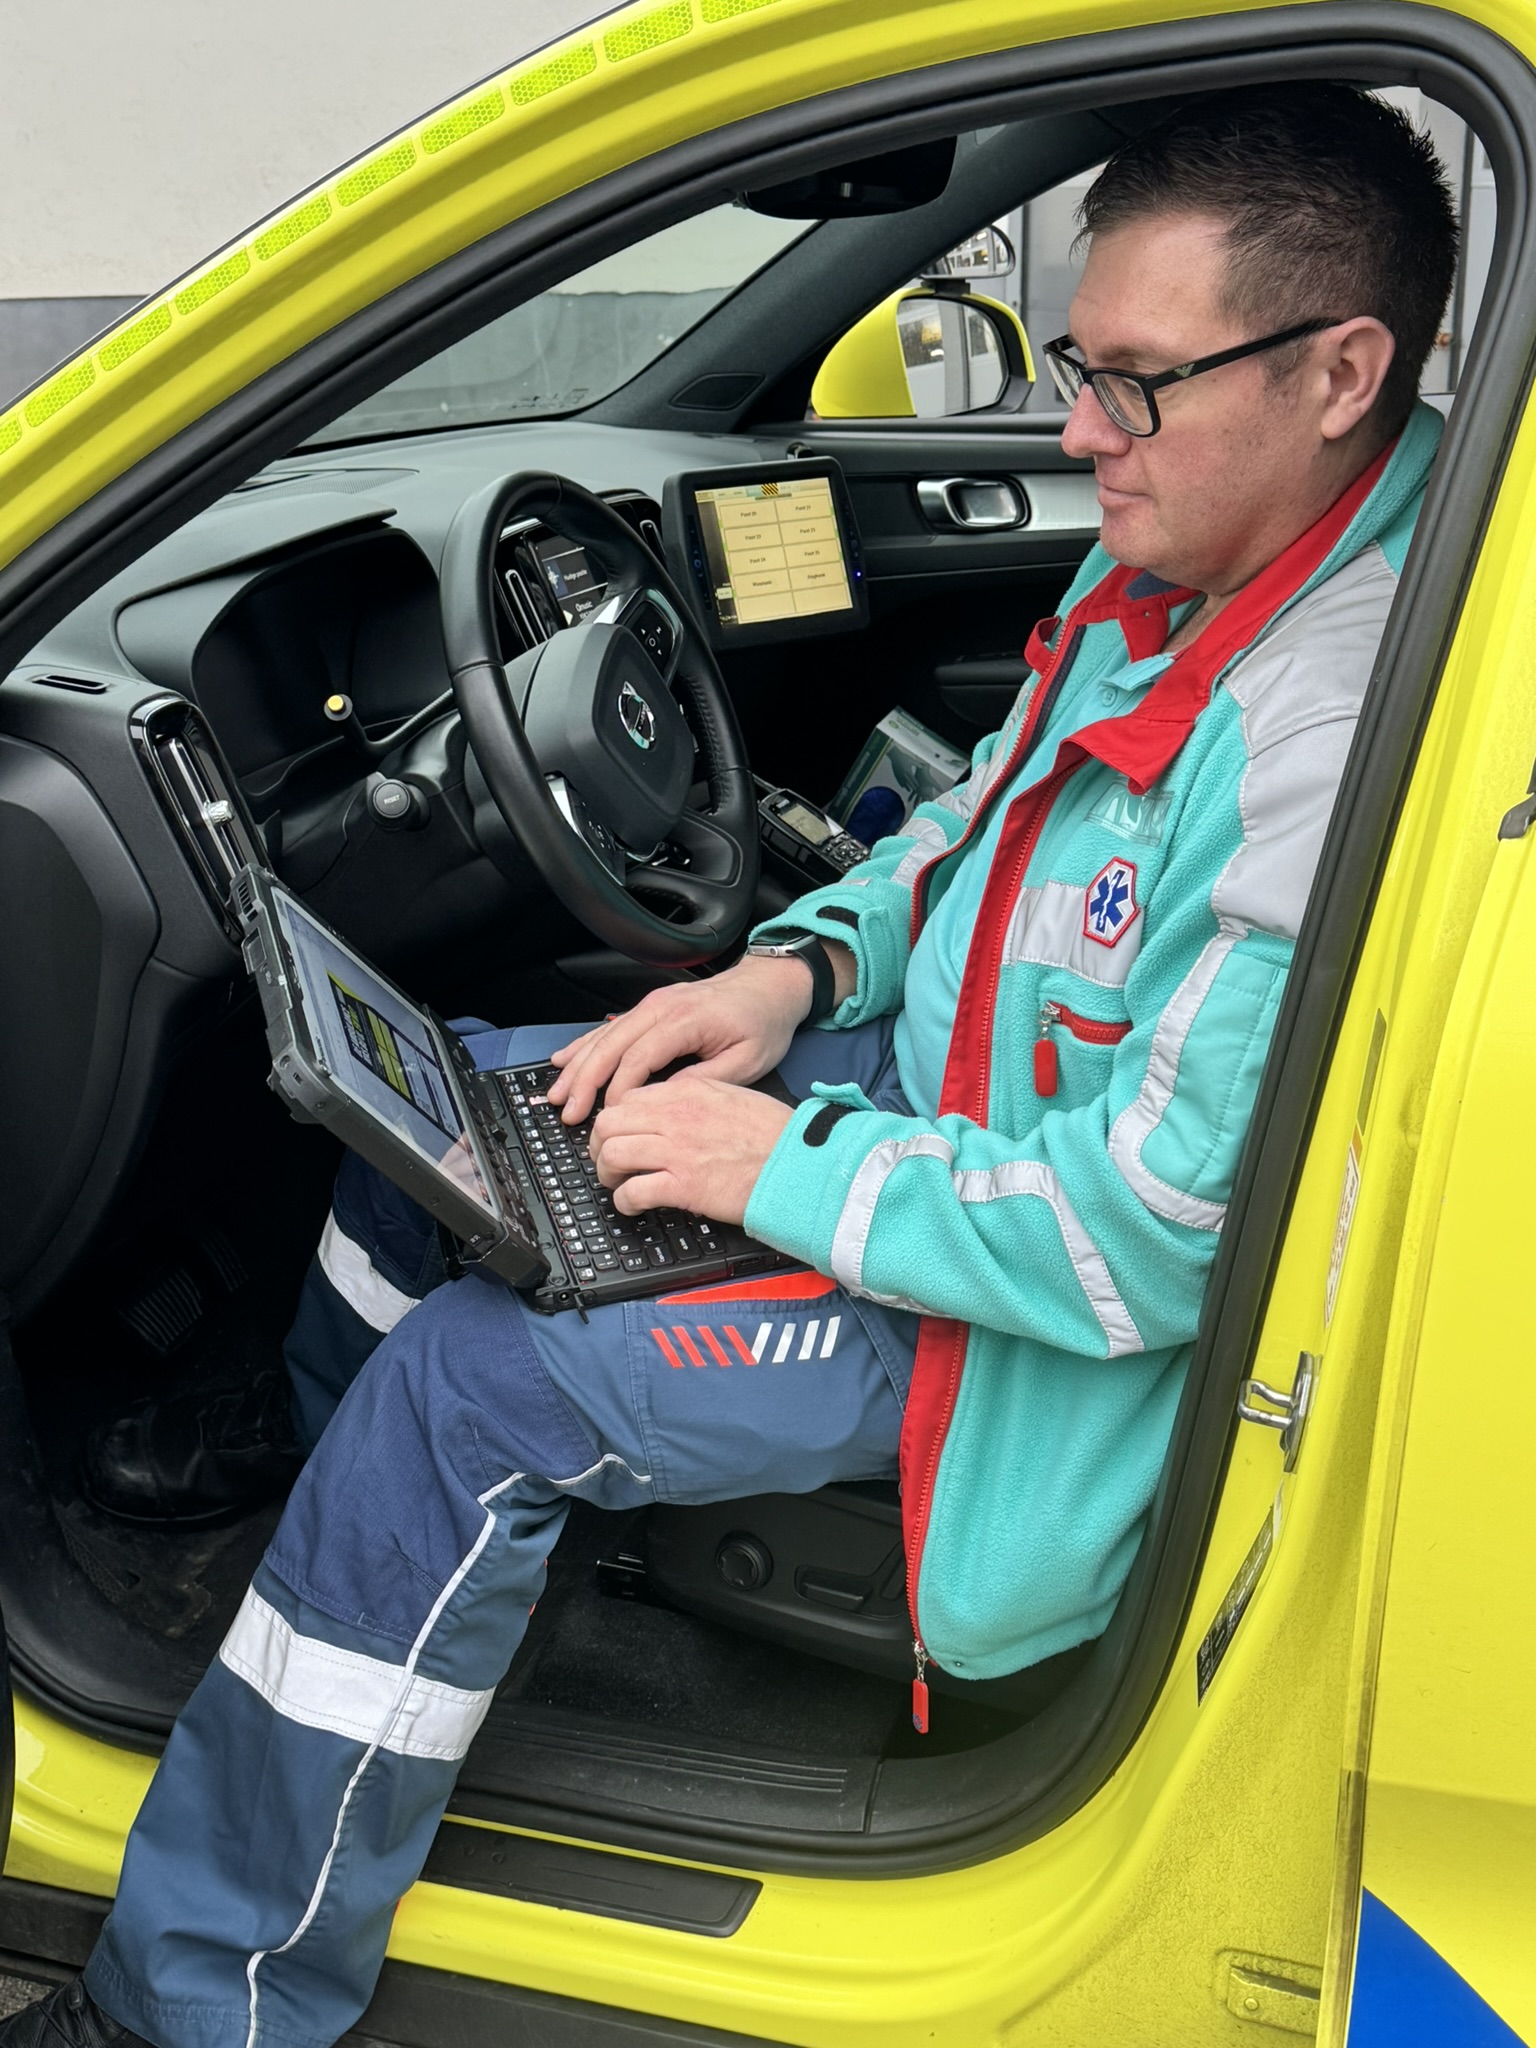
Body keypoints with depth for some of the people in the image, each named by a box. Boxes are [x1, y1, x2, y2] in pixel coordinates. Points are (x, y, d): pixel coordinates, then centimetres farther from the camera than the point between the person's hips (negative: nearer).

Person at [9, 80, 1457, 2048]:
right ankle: (291, 1476, 39)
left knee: (464, 1390, -17)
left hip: (1051, 1308, -9)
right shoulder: (1166, 560, -2)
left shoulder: (1344, 744, -32)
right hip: (935, 1074, 9)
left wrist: (786, 1168, -21)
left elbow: (1153, 1239, -30)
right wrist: (795, 964, -3)